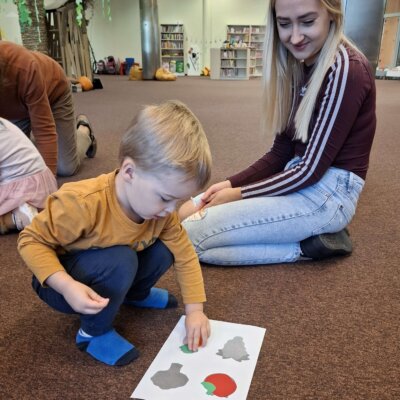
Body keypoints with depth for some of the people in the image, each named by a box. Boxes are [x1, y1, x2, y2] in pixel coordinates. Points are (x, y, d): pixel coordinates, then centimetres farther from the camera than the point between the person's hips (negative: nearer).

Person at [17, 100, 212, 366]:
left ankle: (135, 294, 18)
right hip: (60, 281, -5)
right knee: (120, 261, -33)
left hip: (109, 273, 6)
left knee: (164, 250, -12)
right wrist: (67, 286, -38)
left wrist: (195, 310, -11)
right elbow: (31, 241, -25)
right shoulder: (82, 203, -36)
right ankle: (95, 332, -8)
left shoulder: (161, 210, -17)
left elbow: (185, 255, -7)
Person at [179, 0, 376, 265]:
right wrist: (232, 183, -2)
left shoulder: (345, 70, -17)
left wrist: (240, 193, -11)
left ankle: (309, 244, -6)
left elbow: (312, 168, -19)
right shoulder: (300, 68, 9)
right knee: (189, 213, 7)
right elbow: (282, 151, 9)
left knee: (193, 236, -17)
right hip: (298, 181, 9)